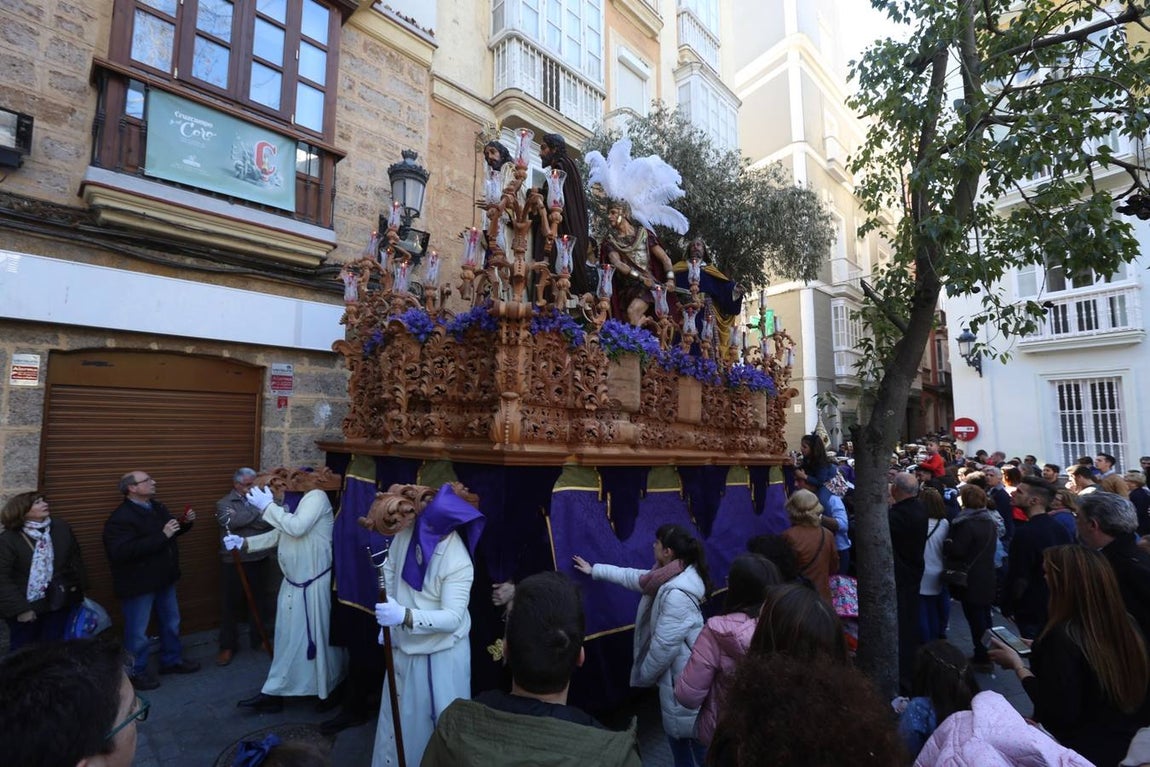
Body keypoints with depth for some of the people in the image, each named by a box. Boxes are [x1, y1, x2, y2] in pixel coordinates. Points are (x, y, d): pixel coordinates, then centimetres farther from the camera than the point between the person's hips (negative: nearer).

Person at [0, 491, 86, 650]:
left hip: (58, 603, 3)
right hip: (25, 607, -3)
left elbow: (76, 560, 6)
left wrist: (78, 591, 3)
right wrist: (20, 609, -16)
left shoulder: (62, 529, -2)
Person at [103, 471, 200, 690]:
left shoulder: (157, 507, 3)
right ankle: (135, 673, 26)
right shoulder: (120, 518, -22)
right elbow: (123, 552, -34)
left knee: (171, 622, 20)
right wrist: (162, 536, -34)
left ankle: (172, 660, 37)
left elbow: (170, 532, 20)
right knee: (137, 631, 8)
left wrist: (185, 522, -1)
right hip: (138, 584, -8)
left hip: (163, 578, 8)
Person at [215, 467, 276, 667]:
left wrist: (245, 521, -15)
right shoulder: (224, 503, -2)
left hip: (259, 560, 3)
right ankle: (227, 646, 20)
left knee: (259, 600, 13)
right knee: (230, 603, 6)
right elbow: (232, 521, -22)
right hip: (234, 562, -2)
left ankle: (258, 638, 29)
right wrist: (257, 512, -15)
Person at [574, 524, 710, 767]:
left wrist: (645, 674, -9)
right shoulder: (669, 576, 1)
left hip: (681, 675, -9)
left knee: (686, 735, 7)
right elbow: (633, 577, 16)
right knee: (677, 731, 23)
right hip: (677, 670, 9)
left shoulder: (676, 593, -30)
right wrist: (594, 570, 23)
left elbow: (665, 644, -26)